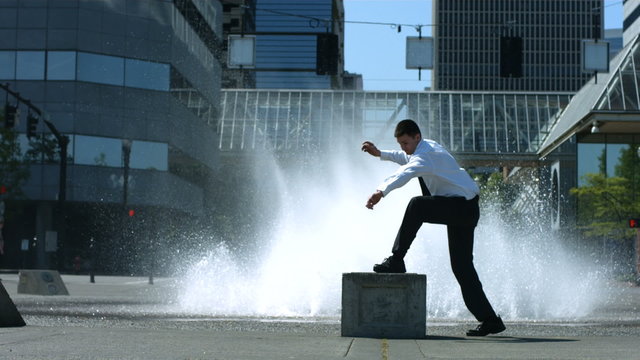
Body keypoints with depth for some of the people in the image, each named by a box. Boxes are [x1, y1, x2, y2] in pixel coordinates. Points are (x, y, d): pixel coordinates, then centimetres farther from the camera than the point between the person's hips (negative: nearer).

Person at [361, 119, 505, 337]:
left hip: (463, 206, -11)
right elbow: (407, 159, 36)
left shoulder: (427, 153, -18)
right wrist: (380, 154, 29)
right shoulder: (427, 147, 13)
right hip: (461, 210, 11)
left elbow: (407, 172, -38)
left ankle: (396, 261, -25)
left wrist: (381, 192, -52)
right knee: (462, 266, 6)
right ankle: (489, 320, 6)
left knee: (417, 205, -29)